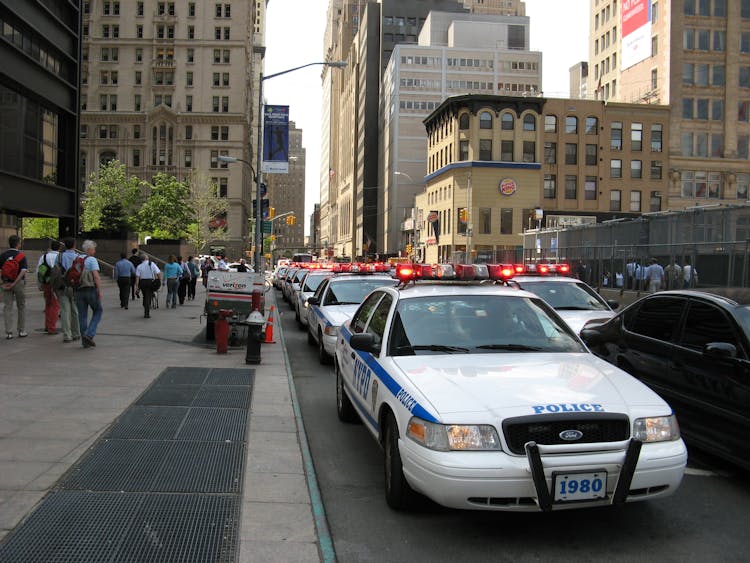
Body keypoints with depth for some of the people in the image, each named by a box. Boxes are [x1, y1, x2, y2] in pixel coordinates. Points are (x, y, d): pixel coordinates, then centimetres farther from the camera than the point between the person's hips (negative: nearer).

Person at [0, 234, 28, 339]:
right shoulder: (21, 256, -6)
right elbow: (23, 271, -17)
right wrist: (14, 283, -16)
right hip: (19, 283, -2)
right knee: (21, 307, 10)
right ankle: (21, 331, 14)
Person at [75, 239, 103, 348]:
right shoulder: (92, 260, -7)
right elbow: (96, 276, -16)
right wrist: (100, 291, -13)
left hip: (79, 290, 5)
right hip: (91, 290, -5)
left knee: (82, 315, 8)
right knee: (97, 311, 12)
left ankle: (85, 341, 11)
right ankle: (89, 334, -4)